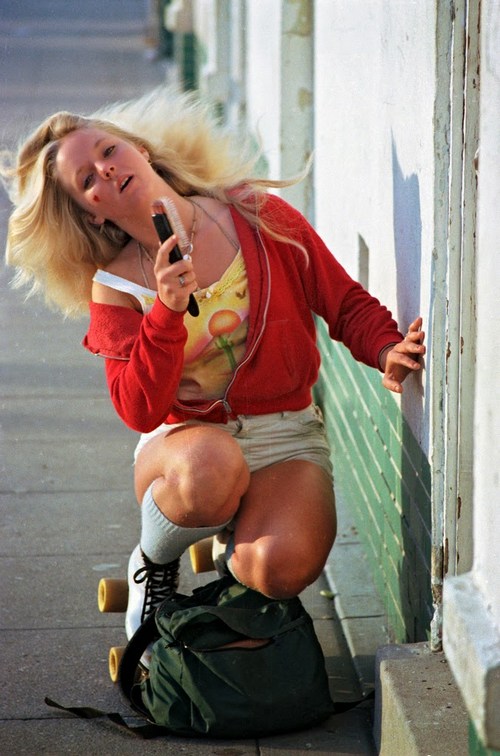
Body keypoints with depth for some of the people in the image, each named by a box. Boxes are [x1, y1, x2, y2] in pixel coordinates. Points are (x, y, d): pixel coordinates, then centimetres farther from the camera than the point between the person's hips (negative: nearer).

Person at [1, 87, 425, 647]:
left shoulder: (259, 216, -2)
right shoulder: (115, 287, -2)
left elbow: (348, 306, 3)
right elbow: (139, 412, -12)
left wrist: (386, 352, -18)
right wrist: (166, 312, -25)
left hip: (286, 435, 1)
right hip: (186, 438, 0)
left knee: (279, 568, -31)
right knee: (211, 466, -40)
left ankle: (241, 537, 11)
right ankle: (153, 563, -3)